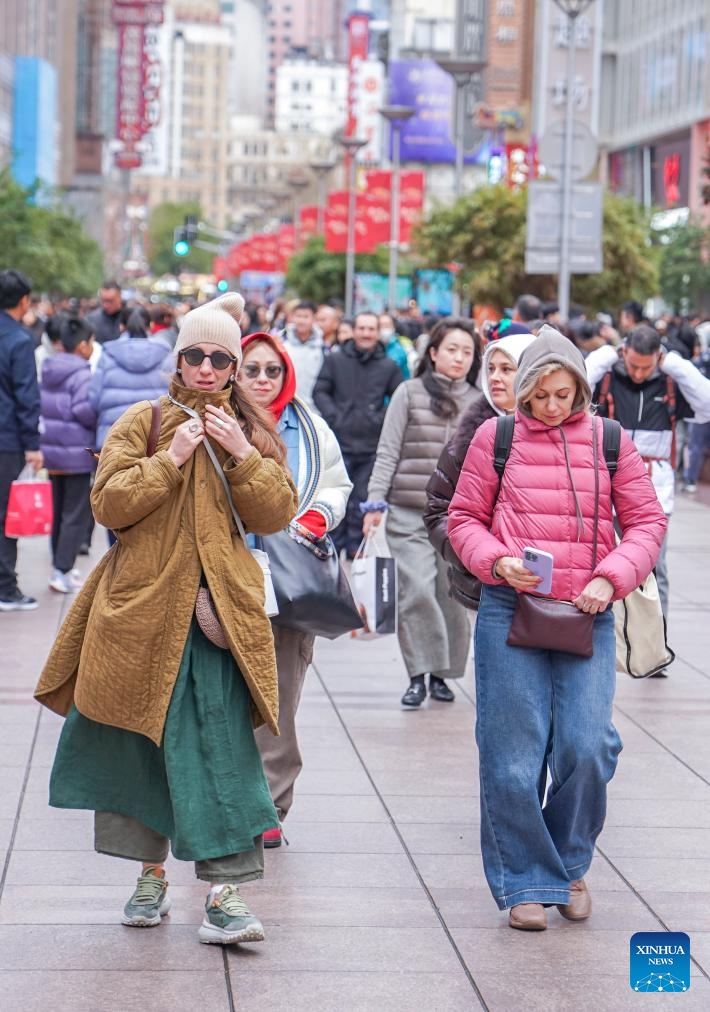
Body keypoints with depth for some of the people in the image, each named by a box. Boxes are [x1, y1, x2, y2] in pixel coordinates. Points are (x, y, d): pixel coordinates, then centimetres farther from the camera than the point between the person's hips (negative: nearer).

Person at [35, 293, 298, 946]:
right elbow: (109, 505, -5)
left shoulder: (251, 432, 11)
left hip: (218, 610, 0)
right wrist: (170, 459, -14)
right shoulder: (143, 423, 5)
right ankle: (151, 874, 23)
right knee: (141, 739, 7)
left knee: (221, 745, -9)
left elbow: (277, 514, 2)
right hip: (144, 605, 0)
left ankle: (224, 891, -10)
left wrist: (242, 457, -10)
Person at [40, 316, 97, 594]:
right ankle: (62, 571, -5)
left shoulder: (47, 371, 8)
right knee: (76, 515, -1)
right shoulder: (82, 374, -16)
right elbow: (84, 409, -25)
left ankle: (60, 568, 23)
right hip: (77, 454, -8)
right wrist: (101, 424, -9)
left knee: (58, 512, 17)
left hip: (51, 451, 8)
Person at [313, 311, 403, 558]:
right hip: (340, 442, -1)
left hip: (371, 445, 1)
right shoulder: (335, 360, 6)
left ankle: (355, 544, 13)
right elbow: (320, 392, 7)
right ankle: (334, 544, 8)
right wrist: (333, 417, -7)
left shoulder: (389, 367, 7)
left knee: (362, 499, 3)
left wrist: (382, 418, -4)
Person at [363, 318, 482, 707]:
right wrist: (375, 502, -3)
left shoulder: (479, 403, 9)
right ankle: (418, 674, -1)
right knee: (417, 591, -11)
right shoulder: (409, 393, 4)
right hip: (409, 511, -2)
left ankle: (441, 673, 18)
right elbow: (388, 452, 4)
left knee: (453, 595, 3)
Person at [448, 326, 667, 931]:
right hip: (510, 611, 0)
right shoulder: (496, 438, 4)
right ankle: (526, 882, 15)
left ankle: (569, 863, 20)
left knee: (588, 749, -6)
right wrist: (497, 562, -10)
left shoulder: (609, 442, 6)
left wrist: (612, 577, -7)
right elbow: (464, 517, 9)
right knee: (514, 756, 0)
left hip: (588, 617, 1)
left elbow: (647, 520, 8)